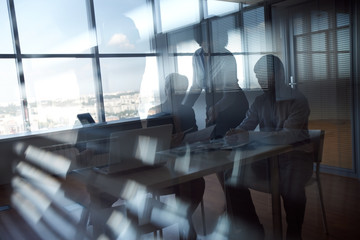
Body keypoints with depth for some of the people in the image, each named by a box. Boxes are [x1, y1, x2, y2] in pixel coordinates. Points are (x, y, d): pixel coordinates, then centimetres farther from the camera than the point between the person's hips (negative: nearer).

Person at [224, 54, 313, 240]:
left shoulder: (297, 100, -9)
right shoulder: (259, 101, 7)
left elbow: (288, 135, -22)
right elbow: (246, 126, 7)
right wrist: (236, 132, -20)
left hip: (294, 156, -5)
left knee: (291, 187, -35)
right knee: (233, 175, -15)